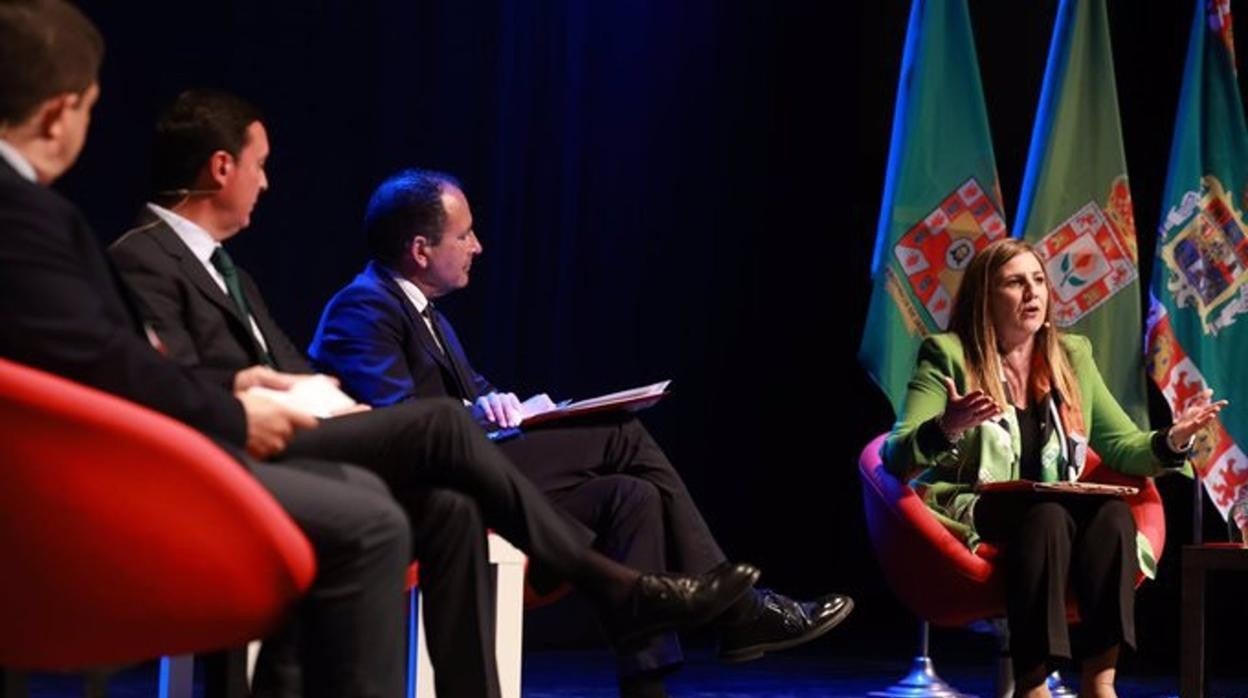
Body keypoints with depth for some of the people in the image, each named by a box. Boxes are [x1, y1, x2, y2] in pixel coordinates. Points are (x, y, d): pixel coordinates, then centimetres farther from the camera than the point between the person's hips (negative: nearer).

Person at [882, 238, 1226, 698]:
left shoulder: (1072, 355, 16)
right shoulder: (948, 355, 1)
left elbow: (1122, 446, 15)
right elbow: (897, 459, -9)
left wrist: (1173, 440, -7)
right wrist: (947, 429, -31)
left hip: (1054, 513, 4)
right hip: (971, 517, -4)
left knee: (1112, 512, -29)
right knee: (1046, 516, -36)